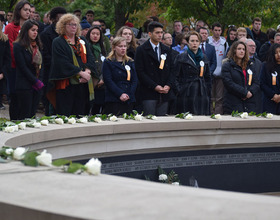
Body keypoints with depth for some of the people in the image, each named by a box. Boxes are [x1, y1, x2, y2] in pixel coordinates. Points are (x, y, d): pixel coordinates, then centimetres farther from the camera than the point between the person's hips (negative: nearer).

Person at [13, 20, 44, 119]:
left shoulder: (37, 46, 15)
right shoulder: (18, 46, -7)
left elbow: (40, 65, 13)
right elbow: (23, 67, -11)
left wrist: (40, 81, -2)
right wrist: (36, 82, -12)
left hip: (37, 85, 6)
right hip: (25, 86, -6)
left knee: (33, 114, 5)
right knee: (24, 116, -6)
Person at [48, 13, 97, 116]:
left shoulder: (82, 41, 17)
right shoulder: (58, 42, 0)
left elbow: (90, 58, 8)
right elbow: (63, 63, -12)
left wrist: (87, 71, -12)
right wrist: (80, 73, -17)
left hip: (83, 84, 5)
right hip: (66, 84, -5)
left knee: (80, 114, 3)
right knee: (65, 116, -7)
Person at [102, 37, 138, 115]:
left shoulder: (130, 62, 17)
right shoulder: (108, 62, 3)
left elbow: (134, 80, 10)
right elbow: (108, 81, -6)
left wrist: (129, 94, -6)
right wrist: (120, 94, -16)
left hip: (129, 100, 4)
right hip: (113, 100, -4)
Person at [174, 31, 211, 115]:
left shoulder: (203, 57, 14)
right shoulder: (181, 57, 1)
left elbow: (207, 77, 17)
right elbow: (176, 77, -1)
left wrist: (208, 94, 10)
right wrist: (179, 91, -10)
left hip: (202, 94, 4)